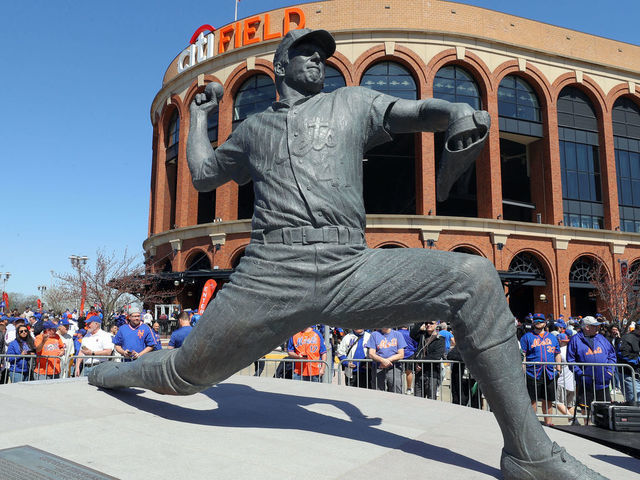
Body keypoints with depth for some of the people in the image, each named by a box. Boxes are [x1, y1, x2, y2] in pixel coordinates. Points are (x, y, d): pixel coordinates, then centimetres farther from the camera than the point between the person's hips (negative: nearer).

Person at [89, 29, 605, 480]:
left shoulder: (352, 102, 21)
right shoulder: (253, 129, 26)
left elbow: (415, 111, 7)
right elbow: (202, 175, 35)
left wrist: (457, 113, -15)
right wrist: (199, 116, 40)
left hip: (350, 270, 0)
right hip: (270, 275, 1)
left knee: (475, 278, -22)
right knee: (184, 374, 5)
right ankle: (115, 372, 43)